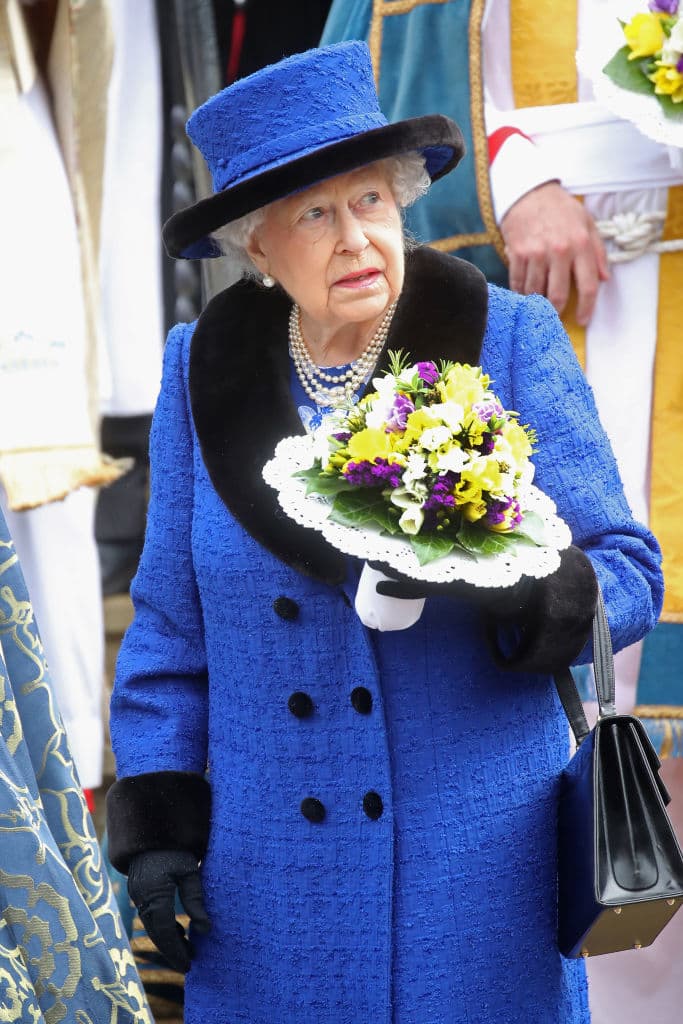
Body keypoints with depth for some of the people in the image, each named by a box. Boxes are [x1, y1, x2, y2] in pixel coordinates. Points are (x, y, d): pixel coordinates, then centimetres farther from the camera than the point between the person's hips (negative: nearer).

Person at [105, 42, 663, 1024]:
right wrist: (156, 820, 2)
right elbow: (171, 621, 8)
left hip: (475, 865, -1)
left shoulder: (512, 342, -4)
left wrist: (529, 592, -25)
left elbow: (627, 573, -4)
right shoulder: (202, 370, 3)